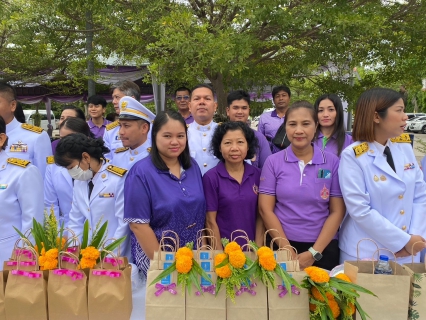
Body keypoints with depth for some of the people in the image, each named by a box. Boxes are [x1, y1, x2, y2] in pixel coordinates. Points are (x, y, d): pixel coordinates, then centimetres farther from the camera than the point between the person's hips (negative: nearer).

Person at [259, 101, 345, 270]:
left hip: (323, 247, 0)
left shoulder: (332, 162, -3)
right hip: (283, 246, 0)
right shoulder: (273, 162, -3)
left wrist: (314, 252, -10)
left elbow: (337, 211, -3)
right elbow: (265, 209, -5)